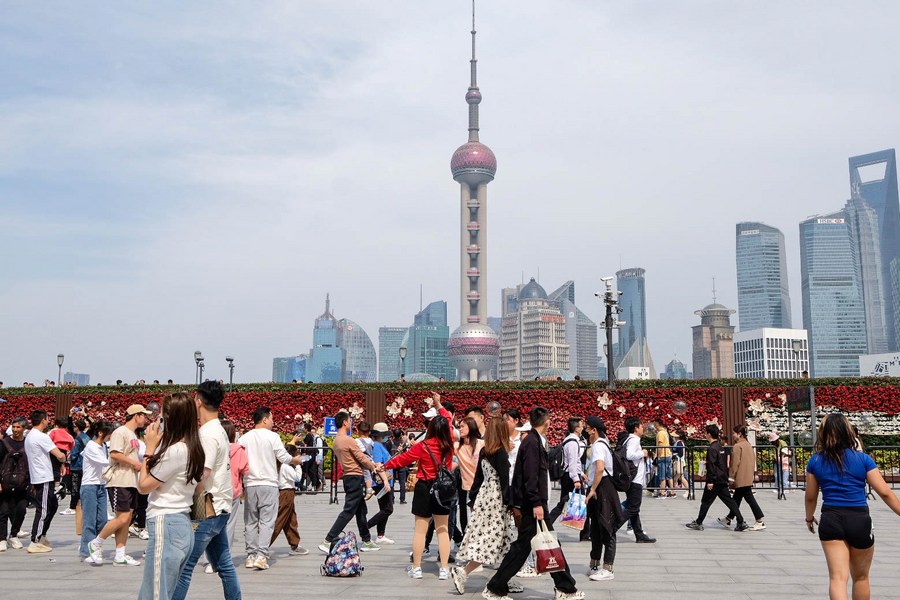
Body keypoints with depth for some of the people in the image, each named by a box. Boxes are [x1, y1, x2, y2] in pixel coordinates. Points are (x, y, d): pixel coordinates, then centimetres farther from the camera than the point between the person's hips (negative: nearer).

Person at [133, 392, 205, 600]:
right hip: (181, 524, 10)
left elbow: (144, 485, -7)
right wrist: (157, 446, 13)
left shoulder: (175, 450, -18)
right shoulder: (192, 449, 10)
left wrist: (150, 447, -1)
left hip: (166, 525, -10)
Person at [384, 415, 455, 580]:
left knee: (420, 530, 6)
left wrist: (385, 465, 10)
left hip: (424, 488, -3)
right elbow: (448, 427, 14)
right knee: (443, 530, 8)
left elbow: (403, 458, -6)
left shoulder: (423, 446, -15)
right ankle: (444, 569, 8)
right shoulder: (448, 445, -4)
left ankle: (416, 568, 12)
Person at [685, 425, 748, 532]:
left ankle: (698, 523, 9)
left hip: (715, 480, -9)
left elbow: (711, 466, -20)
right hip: (723, 480, 9)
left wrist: (710, 481, -19)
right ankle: (741, 523, 2)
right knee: (729, 501, 7)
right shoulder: (720, 447, 13)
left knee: (706, 502, 1)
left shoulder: (712, 449, -16)